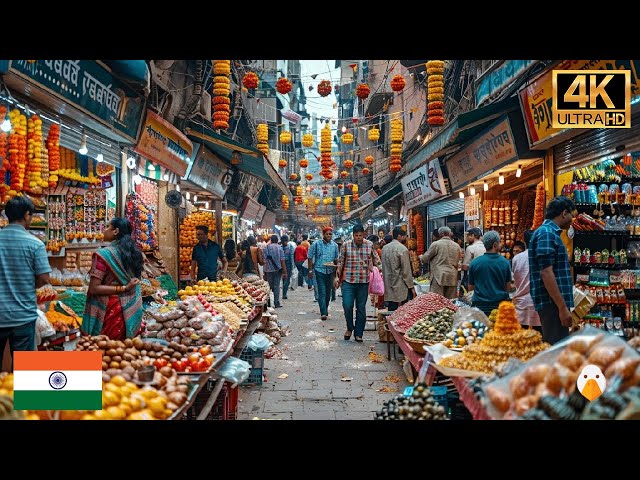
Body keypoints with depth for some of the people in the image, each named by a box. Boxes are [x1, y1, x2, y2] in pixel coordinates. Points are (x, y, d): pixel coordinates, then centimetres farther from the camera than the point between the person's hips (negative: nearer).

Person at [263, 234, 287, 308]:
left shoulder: (266, 248, 1)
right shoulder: (279, 247, -2)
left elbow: (265, 261, 0)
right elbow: (282, 261, -6)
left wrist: (264, 272, 4)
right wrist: (285, 272, -4)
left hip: (269, 270, 1)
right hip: (278, 269, -1)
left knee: (270, 286, 11)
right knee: (277, 286, 2)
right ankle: (276, 303, 2)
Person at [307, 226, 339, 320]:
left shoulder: (334, 245, 8)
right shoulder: (316, 244, -2)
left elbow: (336, 259, 15)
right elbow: (310, 257, 0)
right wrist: (310, 270, -4)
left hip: (330, 271, 4)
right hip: (319, 270, -3)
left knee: (328, 292, 13)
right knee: (321, 292, -8)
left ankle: (325, 309, 30)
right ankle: (323, 313, -10)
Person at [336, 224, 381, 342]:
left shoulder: (369, 245, 3)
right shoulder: (346, 245, 1)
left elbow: (376, 259, 16)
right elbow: (341, 262, 6)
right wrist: (337, 276, 2)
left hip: (364, 282, 1)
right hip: (348, 280, -1)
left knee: (361, 308, 6)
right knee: (347, 305, -8)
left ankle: (358, 334, 18)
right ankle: (349, 328, 18)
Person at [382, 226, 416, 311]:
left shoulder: (384, 248, 8)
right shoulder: (402, 249, -12)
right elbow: (406, 270, -12)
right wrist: (411, 287, -5)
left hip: (389, 286, 7)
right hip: (401, 287, -7)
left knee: (391, 312, 9)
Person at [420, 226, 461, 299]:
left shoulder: (435, 244, -4)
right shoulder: (457, 246, 11)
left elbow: (425, 259, 3)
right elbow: (458, 261, 19)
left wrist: (421, 257, 24)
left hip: (439, 276, -5)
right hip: (452, 278, 5)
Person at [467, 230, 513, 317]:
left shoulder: (474, 262, -4)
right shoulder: (505, 262, -4)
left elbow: (470, 287, 4)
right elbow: (508, 287, 4)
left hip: (480, 305, 0)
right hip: (500, 305, 0)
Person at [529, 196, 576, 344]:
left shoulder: (550, 233, 18)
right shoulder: (546, 233, -13)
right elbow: (546, 273, -21)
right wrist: (562, 307, -21)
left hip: (553, 303, 10)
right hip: (553, 303, -10)